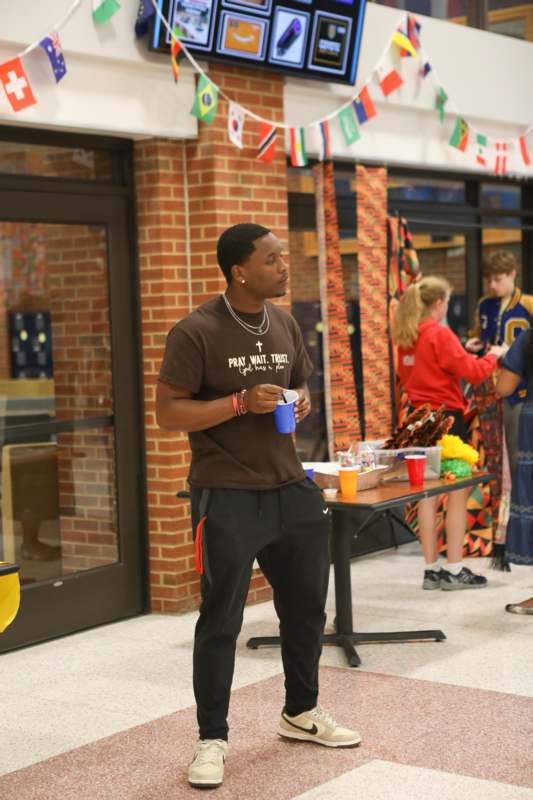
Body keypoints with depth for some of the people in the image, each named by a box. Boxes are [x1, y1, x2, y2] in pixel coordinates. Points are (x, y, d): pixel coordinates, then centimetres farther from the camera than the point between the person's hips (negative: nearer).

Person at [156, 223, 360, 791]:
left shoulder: (285, 325, 7)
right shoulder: (196, 332, -13)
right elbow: (167, 413, -14)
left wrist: (302, 403, -2)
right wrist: (242, 403, -23)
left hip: (290, 488, 7)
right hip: (227, 497, -6)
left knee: (306, 605, 16)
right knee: (221, 620, 2)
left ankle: (301, 712, 37)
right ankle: (212, 739, 16)